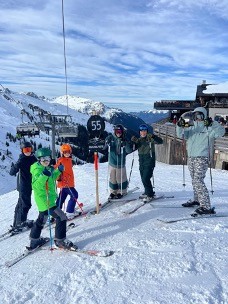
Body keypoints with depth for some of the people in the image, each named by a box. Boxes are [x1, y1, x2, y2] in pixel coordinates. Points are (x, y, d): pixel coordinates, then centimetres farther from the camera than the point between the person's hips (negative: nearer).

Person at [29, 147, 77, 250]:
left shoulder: (48, 168, 8)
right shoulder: (37, 170, -17)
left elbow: (52, 178, 25)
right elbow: (36, 185, -28)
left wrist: (58, 171, 11)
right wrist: (43, 176, -43)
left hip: (49, 198, 10)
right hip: (44, 200, -10)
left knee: (41, 220, 24)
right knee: (61, 217, -8)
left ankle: (34, 240, 40)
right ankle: (60, 240, 5)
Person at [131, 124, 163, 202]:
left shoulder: (150, 138, -5)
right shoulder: (139, 139, 11)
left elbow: (160, 141, -18)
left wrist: (153, 136, -33)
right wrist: (133, 142, -9)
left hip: (149, 161, -6)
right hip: (142, 161, 6)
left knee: (146, 178, -13)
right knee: (143, 179, 14)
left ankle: (150, 195, 2)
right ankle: (147, 192, 32)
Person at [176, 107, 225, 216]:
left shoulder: (208, 128, -3)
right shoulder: (191, 128, 13)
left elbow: (220, 132, -18)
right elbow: (181, 134, 2)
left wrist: (212, 123, -32)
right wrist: (180, 126, -17)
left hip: (202, 158, -7)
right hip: (191, 158, 7)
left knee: (198, 180, -16)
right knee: (194, 180, 17)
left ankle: (206, 206, -13)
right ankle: (196, 199, 34)